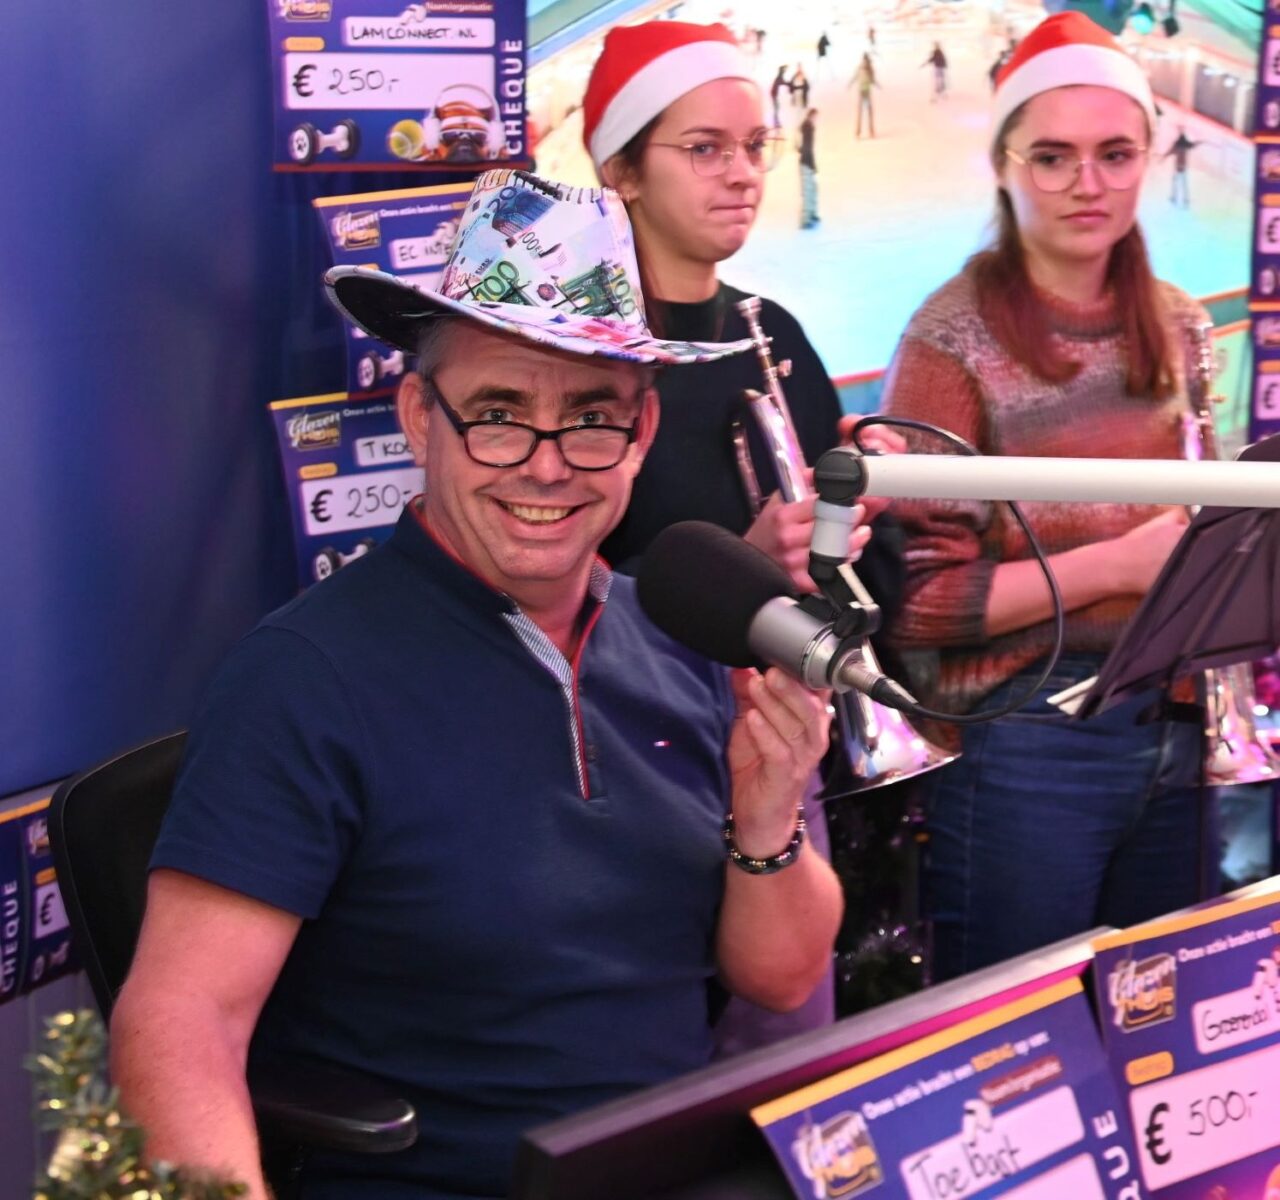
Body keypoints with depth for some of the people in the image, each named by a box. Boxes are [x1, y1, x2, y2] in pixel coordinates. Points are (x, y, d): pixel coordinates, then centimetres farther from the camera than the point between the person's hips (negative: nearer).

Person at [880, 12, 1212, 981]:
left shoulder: (1178, 331, 8)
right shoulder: (955, 337, -10)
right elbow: (918, 597, -14)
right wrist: (1117, 564, -19)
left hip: (1175, 731, 6)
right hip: (1024, 744, -6)